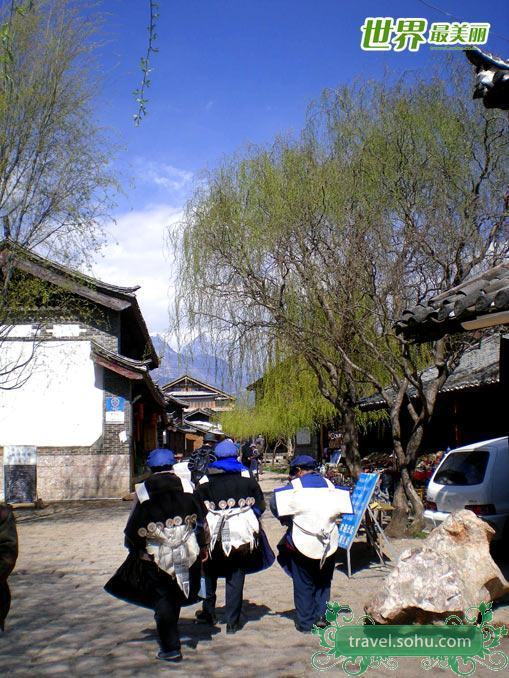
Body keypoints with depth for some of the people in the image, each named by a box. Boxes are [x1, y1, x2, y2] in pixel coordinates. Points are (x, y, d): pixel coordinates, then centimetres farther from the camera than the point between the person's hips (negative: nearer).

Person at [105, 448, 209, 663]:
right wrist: (204, 546, 10)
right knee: (175, 595, 18)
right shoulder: (186, 486, -1)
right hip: (188, 552, 2)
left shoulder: (143, 491, -5)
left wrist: (134, 549, 13)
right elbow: (201, 519, 0)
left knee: (162, 599, 7)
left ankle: (171, 648, 7)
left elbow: (133, 528, -2)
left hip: (156, 555, -2)